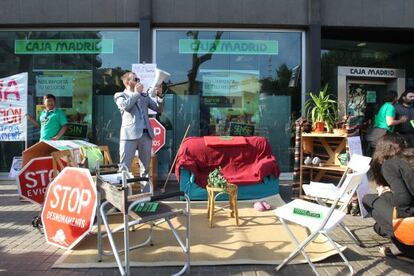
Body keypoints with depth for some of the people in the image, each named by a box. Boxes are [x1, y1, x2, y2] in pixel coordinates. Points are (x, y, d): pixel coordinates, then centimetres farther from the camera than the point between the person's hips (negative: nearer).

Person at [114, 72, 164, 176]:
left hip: (146, 134, 5)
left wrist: (159, 96, 2)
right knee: (124, 167, -4)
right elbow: (125, 106, -13)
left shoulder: (144, 95, 22)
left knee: (145, 167, 8)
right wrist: (136, 93, -2)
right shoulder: (120, 95, 9)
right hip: (130, 134, -4)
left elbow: (159, 109, 18)